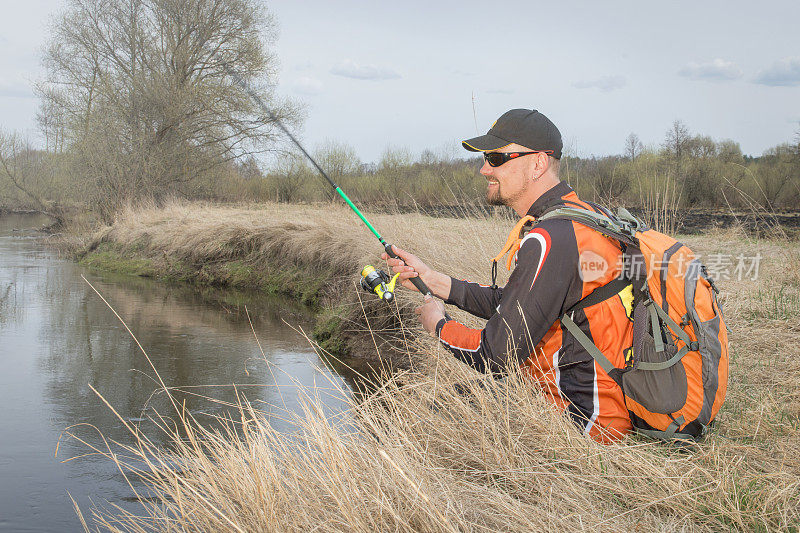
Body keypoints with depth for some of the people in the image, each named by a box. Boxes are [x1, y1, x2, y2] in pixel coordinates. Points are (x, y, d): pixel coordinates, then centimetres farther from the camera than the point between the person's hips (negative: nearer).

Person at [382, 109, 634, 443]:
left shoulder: (549, 241, -25)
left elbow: (496, 355, -22)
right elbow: (509, 303, 14)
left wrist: (438, 325, -2)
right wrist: (431, 280, 8)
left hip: (584, 422, -10)